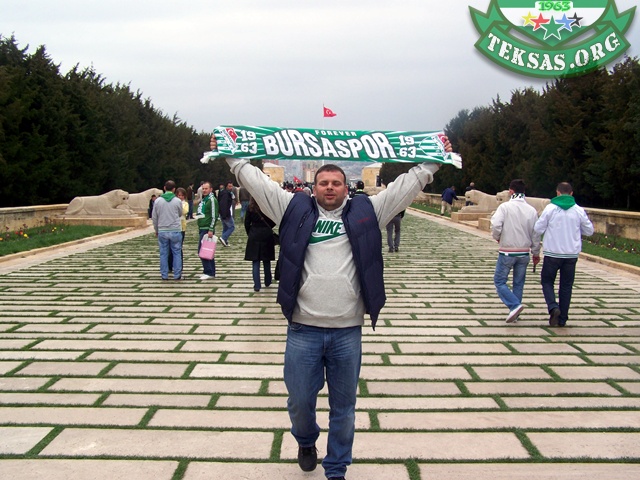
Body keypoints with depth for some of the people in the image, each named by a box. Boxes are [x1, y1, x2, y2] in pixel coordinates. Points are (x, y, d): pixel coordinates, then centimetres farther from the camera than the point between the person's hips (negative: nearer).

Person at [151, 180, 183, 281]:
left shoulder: (158, 201, -2)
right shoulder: (177, 201, -6)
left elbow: (154, 217, 3)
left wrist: (156, 230, 15)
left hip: (162, 231, 1)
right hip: (175, 231, -1)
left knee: (163, 253, 8)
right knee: (176, 253, 7)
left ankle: (164, 275, 11)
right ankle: (177, 275, 7)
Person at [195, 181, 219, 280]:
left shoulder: (212, 200, -12)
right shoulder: (203, 200, 17)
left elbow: (214, 216, -18)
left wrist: (211, 230, -22)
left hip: (207, 229, -10)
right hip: (202, 229, 10)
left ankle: (208, 272, -6)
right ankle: (211, 272, 16)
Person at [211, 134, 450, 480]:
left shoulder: (365, 212, 6)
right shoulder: (295, 209, 5)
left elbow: (407, 185, 8)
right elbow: (256, 181, 6)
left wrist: (433, 159, 5)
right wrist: (232, 155, 3)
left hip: (347, 331, 0)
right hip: (303, 329, 0)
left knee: (343, 407, 11)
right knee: (300, 401, 11)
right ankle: (306, 441, 44)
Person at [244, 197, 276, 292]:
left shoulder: (251, 207, -7)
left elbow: (247, 223, -3)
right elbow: (274, 221, -5)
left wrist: (249, 234, 12)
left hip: (254, 237, 0)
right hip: (267, 235, 0)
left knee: (255, 262, 3)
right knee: (266, 260, 16)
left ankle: (257, 285, -2)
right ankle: (267, 282, 28)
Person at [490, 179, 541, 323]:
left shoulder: (505, 207, -11)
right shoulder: (532, 210, 2)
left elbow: (496, 226, -22)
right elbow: (536, 234, 6)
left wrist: (497, 237, 0)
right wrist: (536, 253, 18)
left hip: (507, 252, -4)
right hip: (524, 253, 4)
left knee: (499, 281, 6)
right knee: (518, 283, 14)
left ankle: (514, 305, -12)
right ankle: (515, 314, 17)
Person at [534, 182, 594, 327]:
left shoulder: (550, 208, -8)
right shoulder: (579, 210, -1)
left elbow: (538, 229, -5)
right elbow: (589, 230, 9)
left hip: (552, 253, -2)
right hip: (572, 254, 2)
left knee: (547, 281, 12)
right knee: (566, 286, 11)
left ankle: (553, 307, -13)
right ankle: (562, 319, 14)